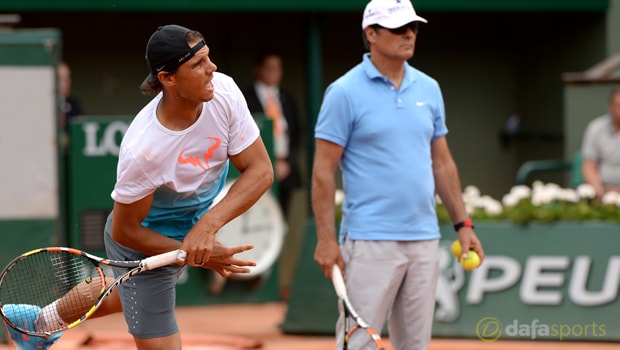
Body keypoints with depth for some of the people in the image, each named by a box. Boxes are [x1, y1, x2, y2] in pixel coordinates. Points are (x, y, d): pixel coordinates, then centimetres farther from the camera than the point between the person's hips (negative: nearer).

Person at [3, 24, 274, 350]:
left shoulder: (224, 91, -25)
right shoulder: (143, 151, -38)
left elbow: (261, 170, -20)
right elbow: (125, 231, -23)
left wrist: (209, 224, -33)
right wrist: (197, 257, -28)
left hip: (193, 226, 7)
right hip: (144, 242, -7)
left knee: (136, 293, 32)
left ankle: (41, 320, 57)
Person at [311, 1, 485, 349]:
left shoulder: (428, 89, 11)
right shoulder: (345, 92, -6)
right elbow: (324, 170, -7)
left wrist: (463, 223, 12)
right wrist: (326, 238, -13)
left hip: (424, 239, 6)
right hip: (370, 240, -6)